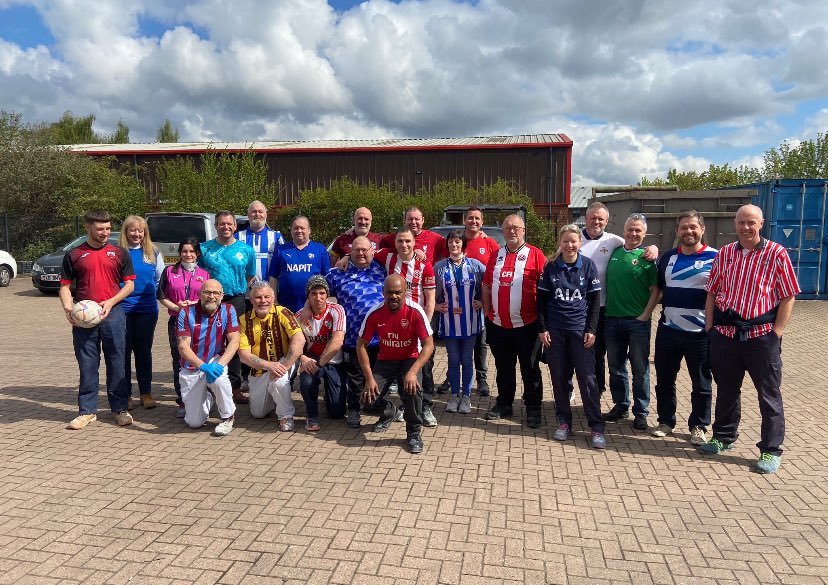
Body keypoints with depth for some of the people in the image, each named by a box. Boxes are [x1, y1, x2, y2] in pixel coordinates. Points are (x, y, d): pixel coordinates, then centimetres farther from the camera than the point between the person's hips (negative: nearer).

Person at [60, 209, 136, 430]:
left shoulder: (119, 254, 6)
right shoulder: (74, 255, 6)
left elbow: (129, 285, 5)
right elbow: (65, 286, 8)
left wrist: (110, 302, -10)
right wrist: (68, 308, -11)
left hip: (113, 314, 0)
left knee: (117, 363, 4)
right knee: (87, 365, 6)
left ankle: (120, 408, 14)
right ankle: (87, 410, 17)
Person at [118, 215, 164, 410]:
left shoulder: (153, 252, 5)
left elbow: (160, 278, 13)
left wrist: (154, 295, 6)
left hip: (147, 309, 2)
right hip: (123, 309, -2)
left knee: (144, 350, 8)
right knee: (124, 350, 4)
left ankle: (146, 393, 16)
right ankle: (125, 393, 15)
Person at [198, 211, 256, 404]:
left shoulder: (246, 250, 7)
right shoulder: (204, 249, 5)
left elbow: (250, 276, 16)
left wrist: (238, 291, 9)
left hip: (236, 301, 1)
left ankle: (235, 387, 12)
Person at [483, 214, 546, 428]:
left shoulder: (535, 254, -3)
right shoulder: (495, 256, 11)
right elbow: (487, 286, 15)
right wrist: (487, 312, 9)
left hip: (527, 324, -4)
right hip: (498, 324, 4)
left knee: (530, 370, 6)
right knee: (503, 368, 15)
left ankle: (533, 408, 17)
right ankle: (504, 404, 28)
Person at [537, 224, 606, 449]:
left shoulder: (588, 265, 0)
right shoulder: (550, 267, 2)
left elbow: (595, 300, 1)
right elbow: (541, 300, 5)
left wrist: (591, 329, -5)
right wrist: (542, 328, -1)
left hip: (580, 329, -1)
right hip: (555, 330, 2)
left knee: (587, 378, -4)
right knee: (559, 378, 6)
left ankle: (597, 427, 4)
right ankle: (564, 422, 19)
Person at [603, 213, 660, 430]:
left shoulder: (647, 257, -3)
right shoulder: (614, 252, 9)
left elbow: (656, 290, -5)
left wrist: (645, 315, -12)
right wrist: (604, 310, 8)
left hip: (638, 321, -4)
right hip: (612, 319, 4)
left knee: (640, 369, 5)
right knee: (616, 367, 13)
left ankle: (641, 412, 16)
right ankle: (620, 406, 27)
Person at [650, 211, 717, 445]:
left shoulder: (715, 257, -5)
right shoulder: (668, 257, 9)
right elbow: (658, 288, 19)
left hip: (700, 333, -4)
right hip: (668, 331, 4)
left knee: (701, 384, 8)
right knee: (664, 380, 12)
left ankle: (698, 426, 23)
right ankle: (666, 421, 27)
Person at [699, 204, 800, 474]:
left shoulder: (777, 254, -4)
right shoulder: (724, 254, 7)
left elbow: (787, 297, -5)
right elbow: (712, 293, 10)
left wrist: (777, 331, -11)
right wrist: (709, 328, 4)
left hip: (762, 335, -3)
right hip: (725, 333, 4)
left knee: (769, 394, 5)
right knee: (726, 389, 16)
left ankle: (771, 451, 17)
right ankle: (724, 437, 32)